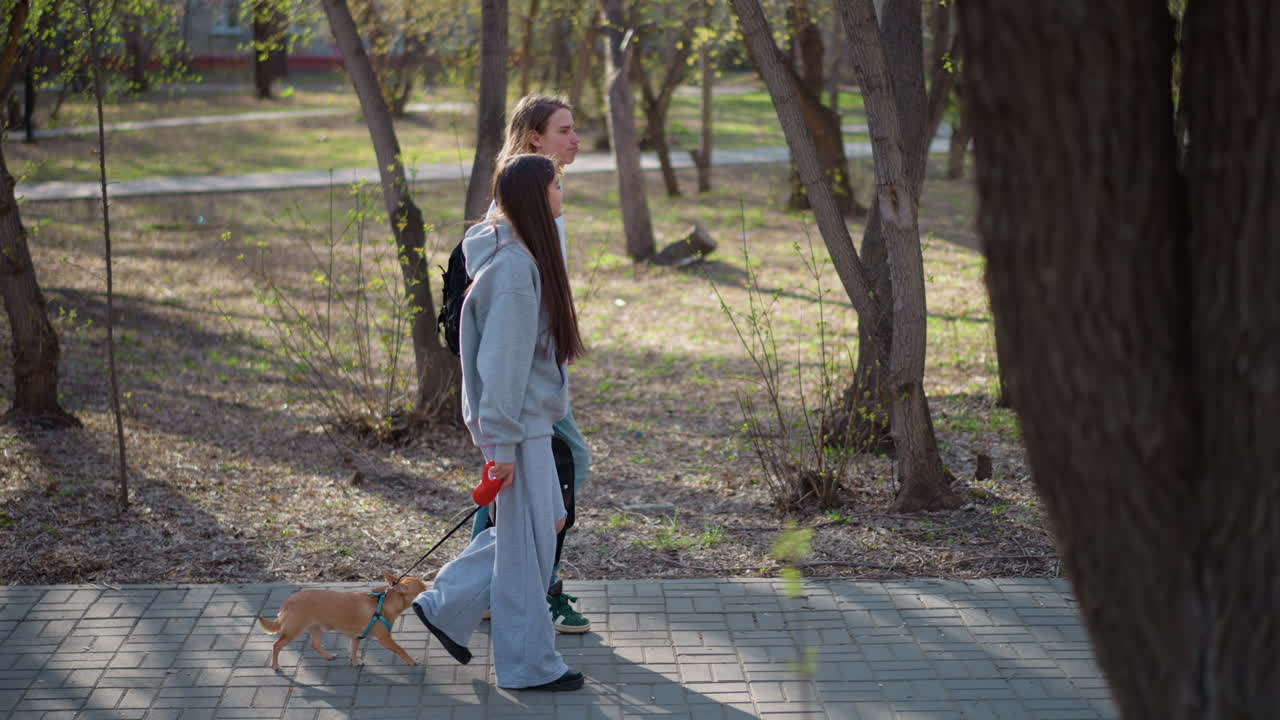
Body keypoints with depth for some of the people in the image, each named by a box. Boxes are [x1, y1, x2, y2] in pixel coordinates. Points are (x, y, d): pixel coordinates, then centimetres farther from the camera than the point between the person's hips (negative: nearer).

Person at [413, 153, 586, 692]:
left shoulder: (529, 254, 9)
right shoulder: (513, 267, -21)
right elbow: (502, 359, -22)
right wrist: (501, 443, -20)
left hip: (532, 418, 10)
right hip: (518, 424, -10)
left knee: (546, 522, 18)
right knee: (527, 540, 1)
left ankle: (446, 606, 25)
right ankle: (529, 664, 14)